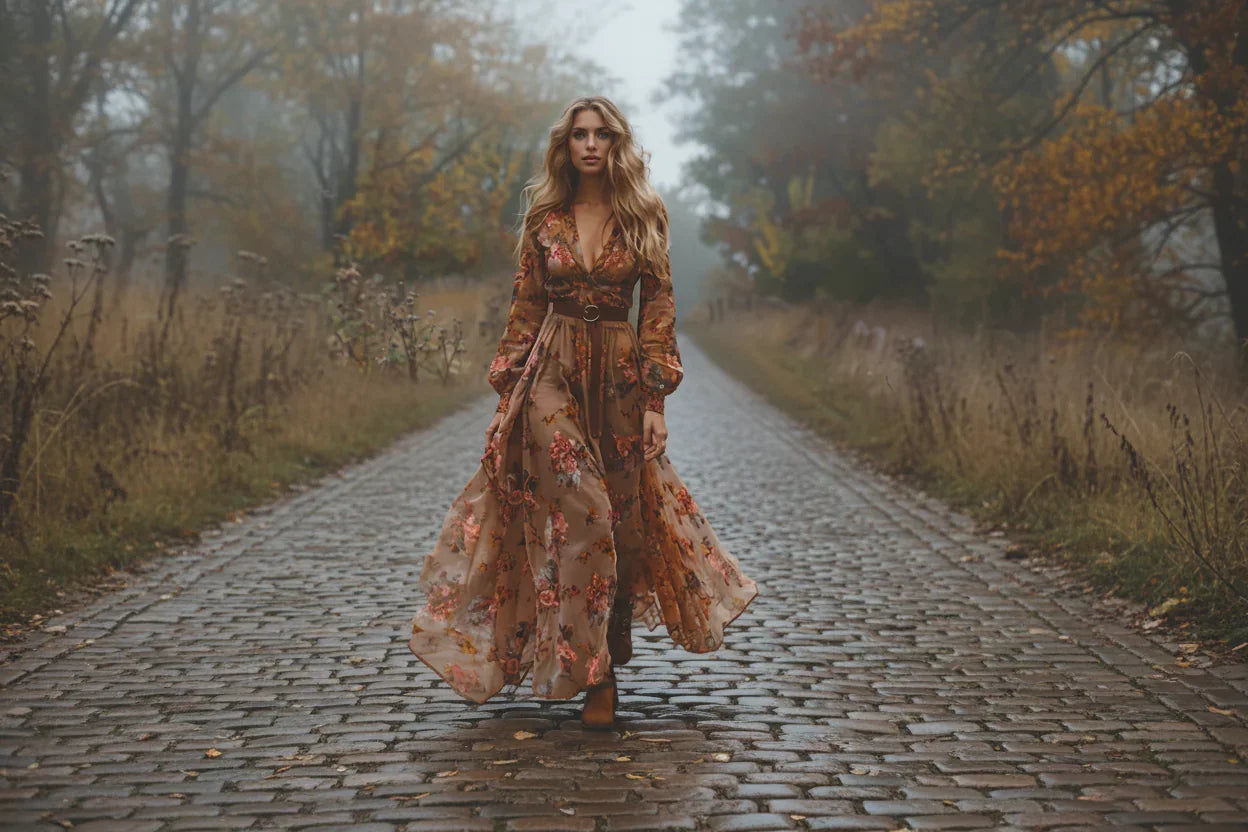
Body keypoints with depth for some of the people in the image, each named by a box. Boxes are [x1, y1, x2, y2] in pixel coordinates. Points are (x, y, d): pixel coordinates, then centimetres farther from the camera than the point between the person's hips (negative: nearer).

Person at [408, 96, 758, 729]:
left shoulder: (644, 215, 3)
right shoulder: (544, 218, 5)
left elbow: (659, 308, 2)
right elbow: (525, 308, 7)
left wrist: (655, 399, -3)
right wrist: (505, 396, 3)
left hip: (619, 376, 1)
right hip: (551, 374, -1)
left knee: (623, 516, 5)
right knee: (582, 513, -12)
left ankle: (599, 660, 26)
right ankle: (595, 672, -4)